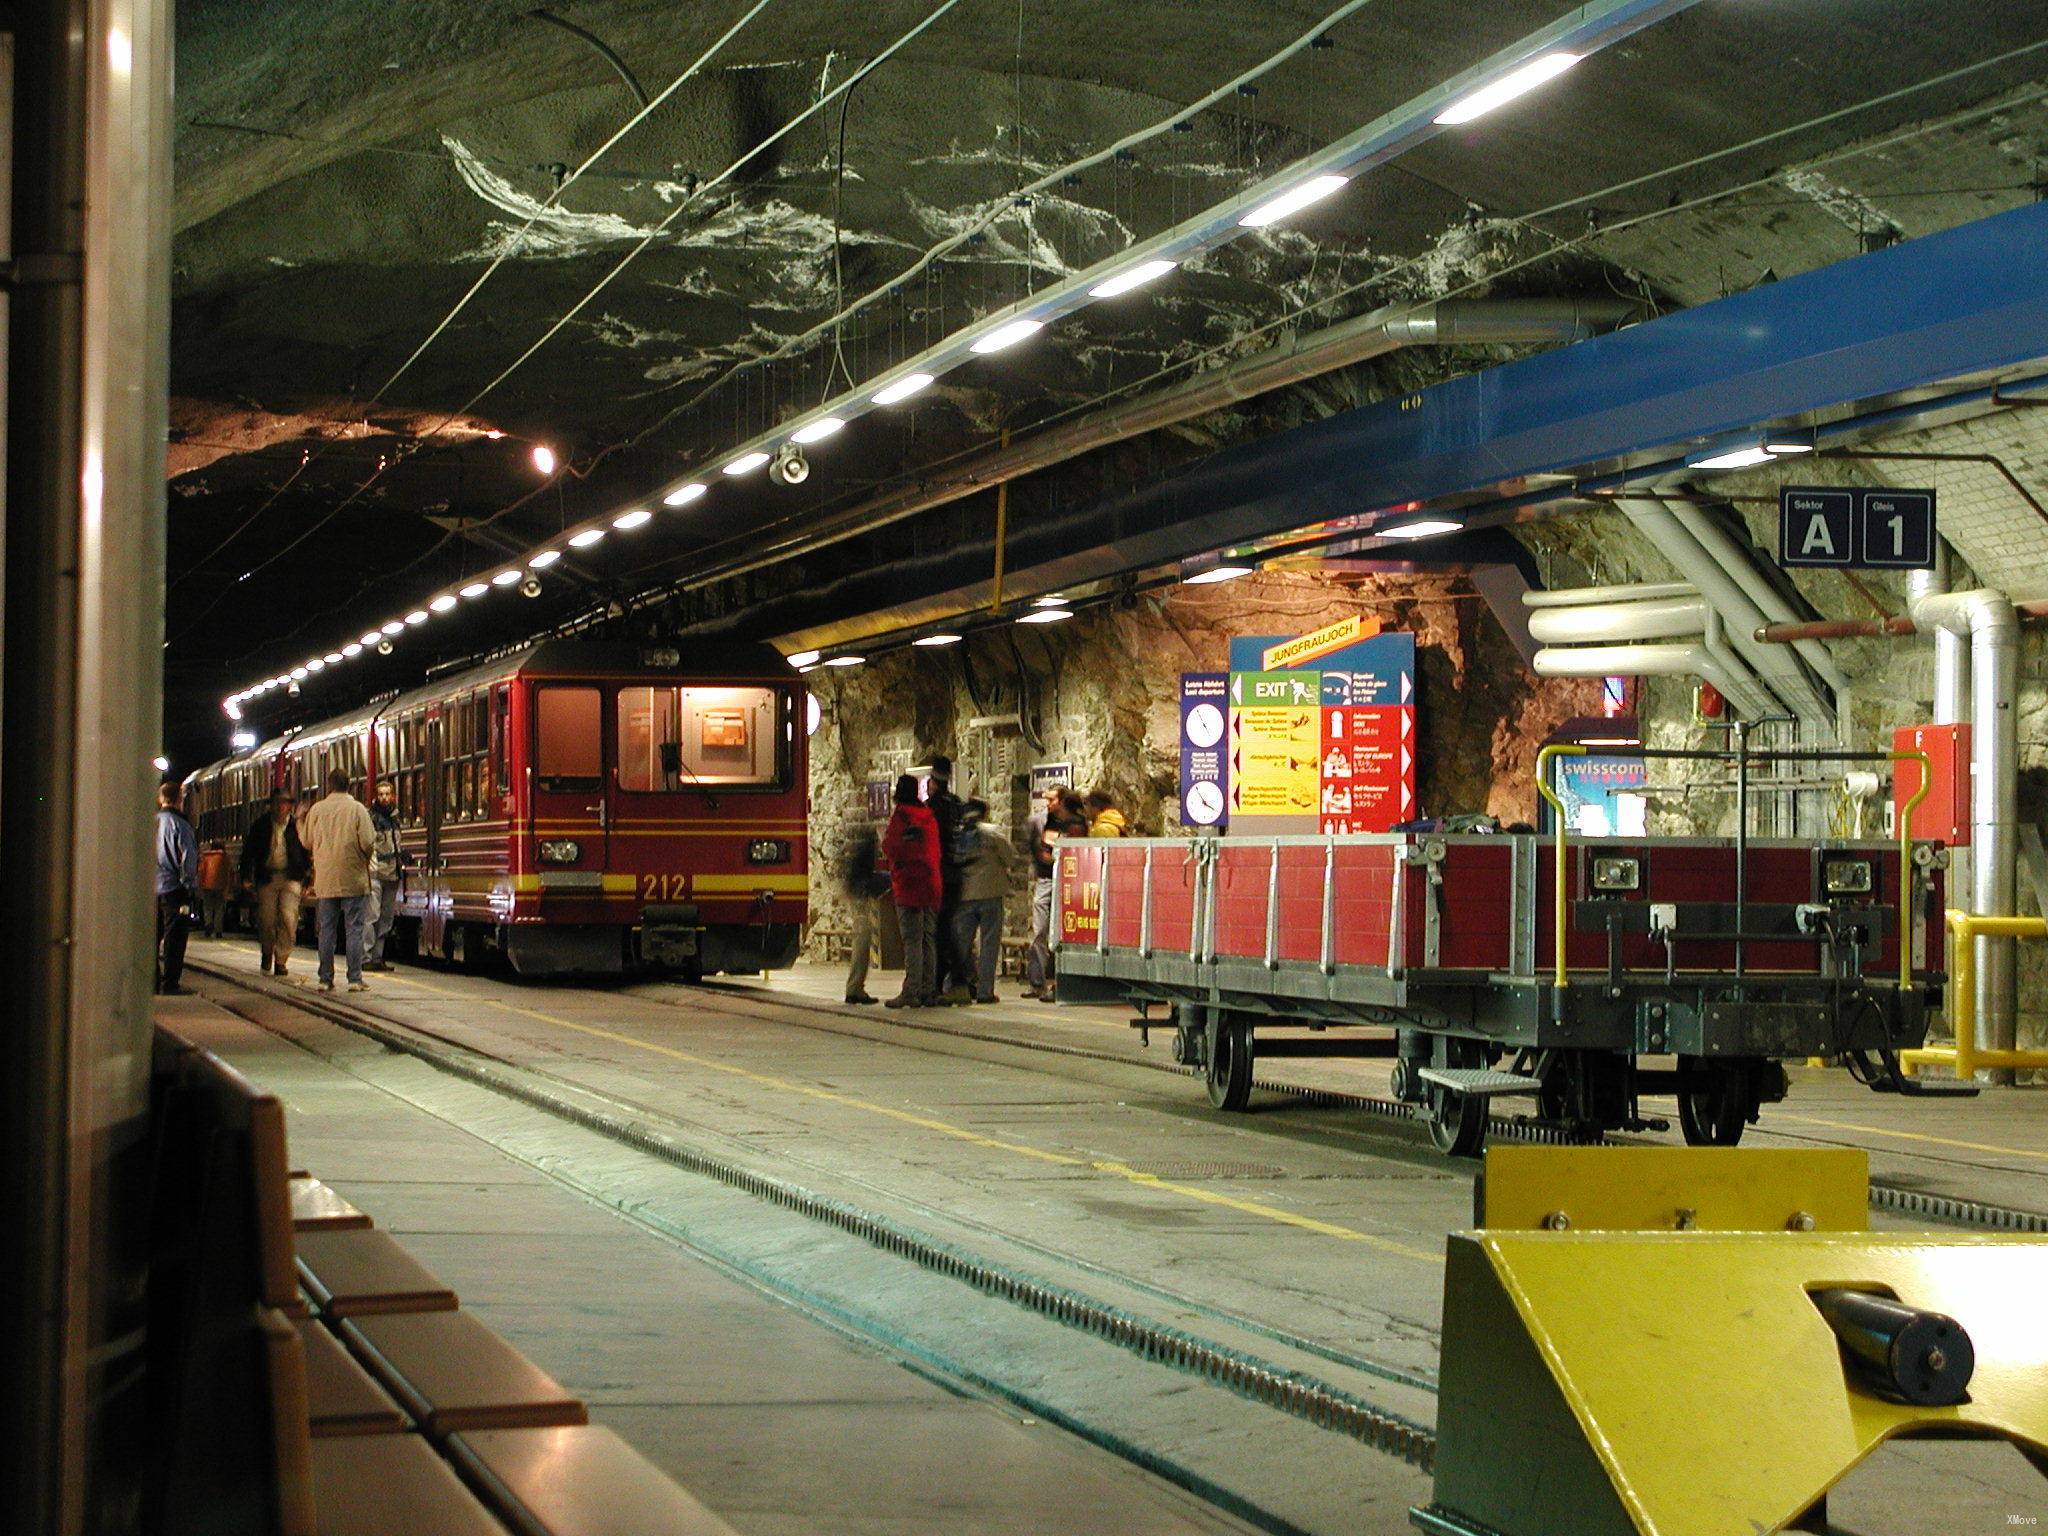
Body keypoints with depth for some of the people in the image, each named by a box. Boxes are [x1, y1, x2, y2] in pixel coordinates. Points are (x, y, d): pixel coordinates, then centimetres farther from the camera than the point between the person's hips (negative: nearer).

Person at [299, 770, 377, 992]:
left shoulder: (316, 810, 1)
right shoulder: (357, 809, -7)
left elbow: (308, 842, 9)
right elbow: (368, 844, -11)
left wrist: (299, 822, 28)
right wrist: (366, 856, 11)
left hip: (325, 880, 3)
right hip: (353, 880, -3)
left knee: (327, 930, 8)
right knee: (354, 929, 1)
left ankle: (325, 979, 9)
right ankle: (355, 979, -2)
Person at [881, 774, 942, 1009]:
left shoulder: (901, 817, -8)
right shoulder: (929, 817, 12)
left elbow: (891, 850, -7)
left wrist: (884, 837, 12)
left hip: (908, 884, -6)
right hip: (932, 884, 6)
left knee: (912, 939, -8)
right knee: (929, 938, 9)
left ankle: (911, 992, -11)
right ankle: (929, 991, 9)